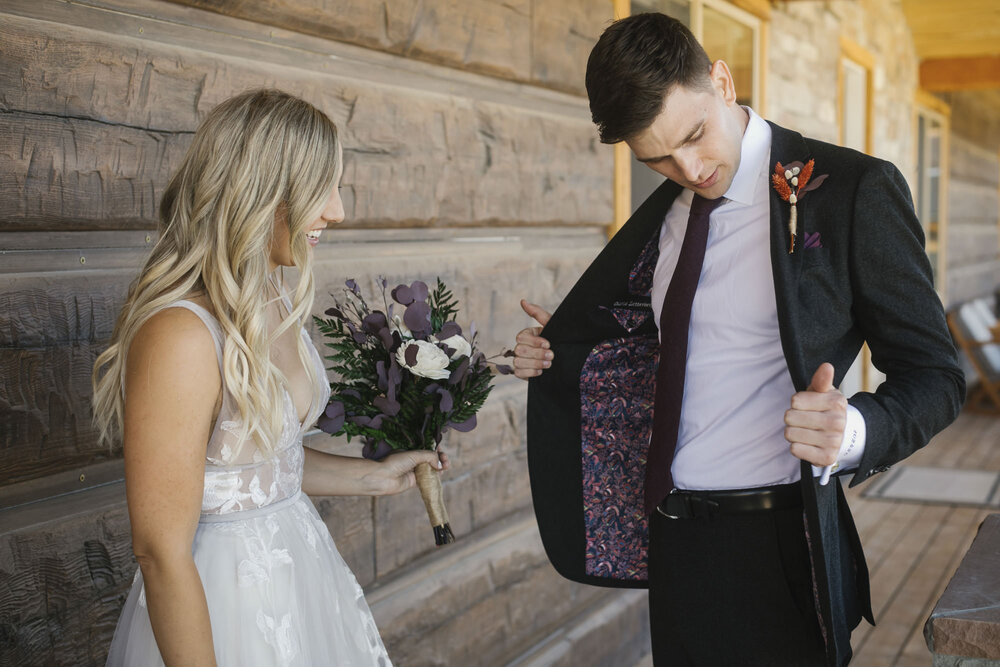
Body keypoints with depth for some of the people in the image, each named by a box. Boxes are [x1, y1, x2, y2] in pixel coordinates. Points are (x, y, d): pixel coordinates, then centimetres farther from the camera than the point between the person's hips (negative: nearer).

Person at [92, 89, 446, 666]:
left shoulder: (275, 303, 0)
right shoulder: (180, 334, -26)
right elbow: (162, 552, -23)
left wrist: (371, 476, 11)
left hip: (301, 565, 8)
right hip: (222, 602, -8)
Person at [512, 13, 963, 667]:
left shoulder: (852, 189, -12)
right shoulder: (667, 210, 6)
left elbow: (934, 374, -9)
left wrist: (854, 431, -30)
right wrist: (559, 351, 6)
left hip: (776, 546, -6)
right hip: (671, 535, 6)